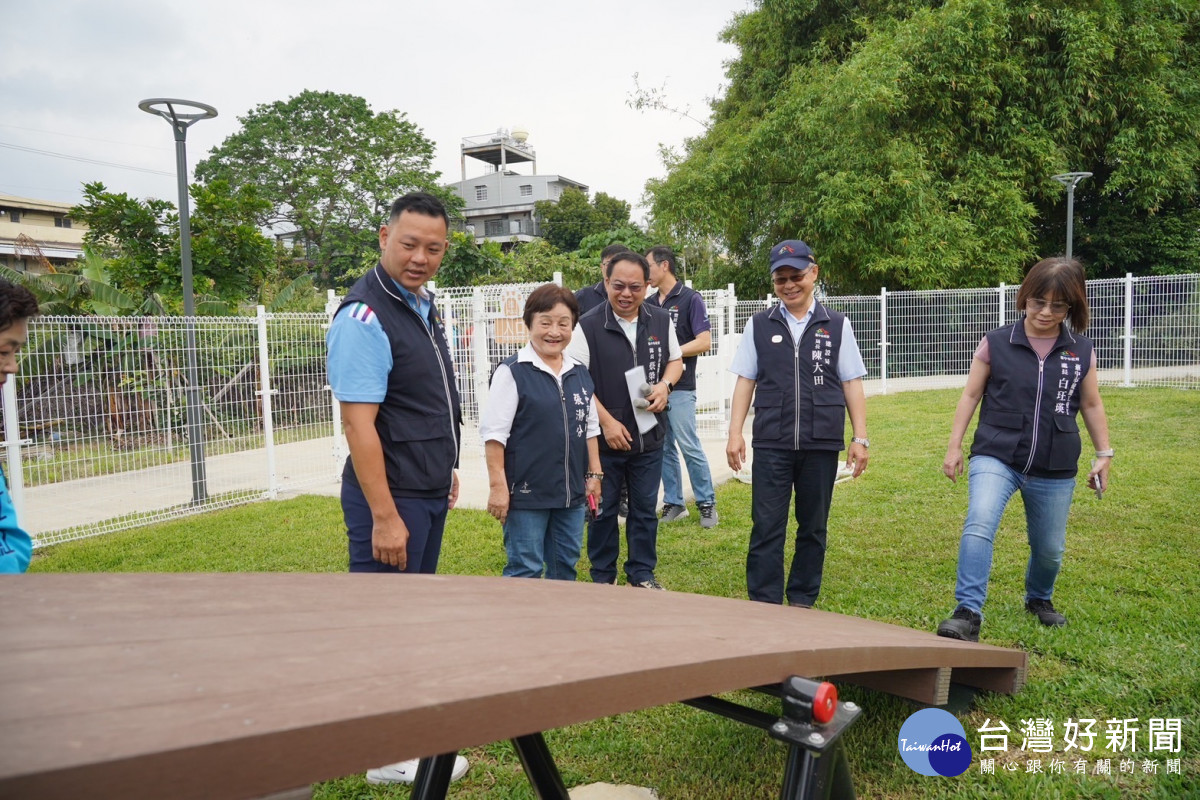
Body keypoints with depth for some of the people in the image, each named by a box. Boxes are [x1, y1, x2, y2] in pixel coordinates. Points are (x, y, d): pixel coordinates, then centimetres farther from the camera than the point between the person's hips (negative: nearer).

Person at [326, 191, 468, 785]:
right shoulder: (365, 315, -19)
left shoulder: (424, 305, 9)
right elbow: (359, 424, -23)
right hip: (393, 496, -9)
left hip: (430, 492, 9)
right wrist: (384, 516, -24)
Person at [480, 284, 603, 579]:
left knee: (565, 565, 17)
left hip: (572, 492, 6)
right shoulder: (512, 372, -10)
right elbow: (494, 433, -12)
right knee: (525, 570, 2)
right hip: (526, 493, -6)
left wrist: (594, 474, 13)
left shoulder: (580, 374, 9)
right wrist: (498, 486, -15)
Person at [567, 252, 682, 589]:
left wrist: (665, 384, -7)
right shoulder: (588, 326, -11)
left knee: (645, 509, 14)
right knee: (603, 511, 10)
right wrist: (607, 422, -16)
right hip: (604, 439, -3)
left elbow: (675, 360, 15)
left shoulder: (661, 321, 2)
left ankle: (642, 574, 30)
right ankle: (603, 578, 26)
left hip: (649, 437, 3)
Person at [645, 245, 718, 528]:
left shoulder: (690, 298, -4)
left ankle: (707, 503, 7)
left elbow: (704, 342, -11)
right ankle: (673, 503, 19)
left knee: (689, 446, -5)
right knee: (663, 448, 10)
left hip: (680, 386, -6)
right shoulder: (649, 304, 13)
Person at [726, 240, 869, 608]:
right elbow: (745, 381, 7)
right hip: (771, 444, 0)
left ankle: (802, 600, 23)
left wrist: (860, 438, 2)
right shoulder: (759, 325, 7)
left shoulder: (837, 325, 6)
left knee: (813, 528, 10)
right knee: (766, 527, -1)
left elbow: (852, 384, 6)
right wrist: (735, 433, 1)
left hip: (822, 443, 1)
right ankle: (764, 603, 7)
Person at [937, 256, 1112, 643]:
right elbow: (971, 395, 3)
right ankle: (968, 614, -23)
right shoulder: (996, 343, -3)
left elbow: (1091, 404, 14)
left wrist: (1104, 454, 14)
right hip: (995, 457, -2)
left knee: (1049, 548, 15)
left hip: (1055, 469, 3)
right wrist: (954, 446, 1)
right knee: (979, 526, -26)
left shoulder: (1081, 351, 3)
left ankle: (1039, 598, 45)